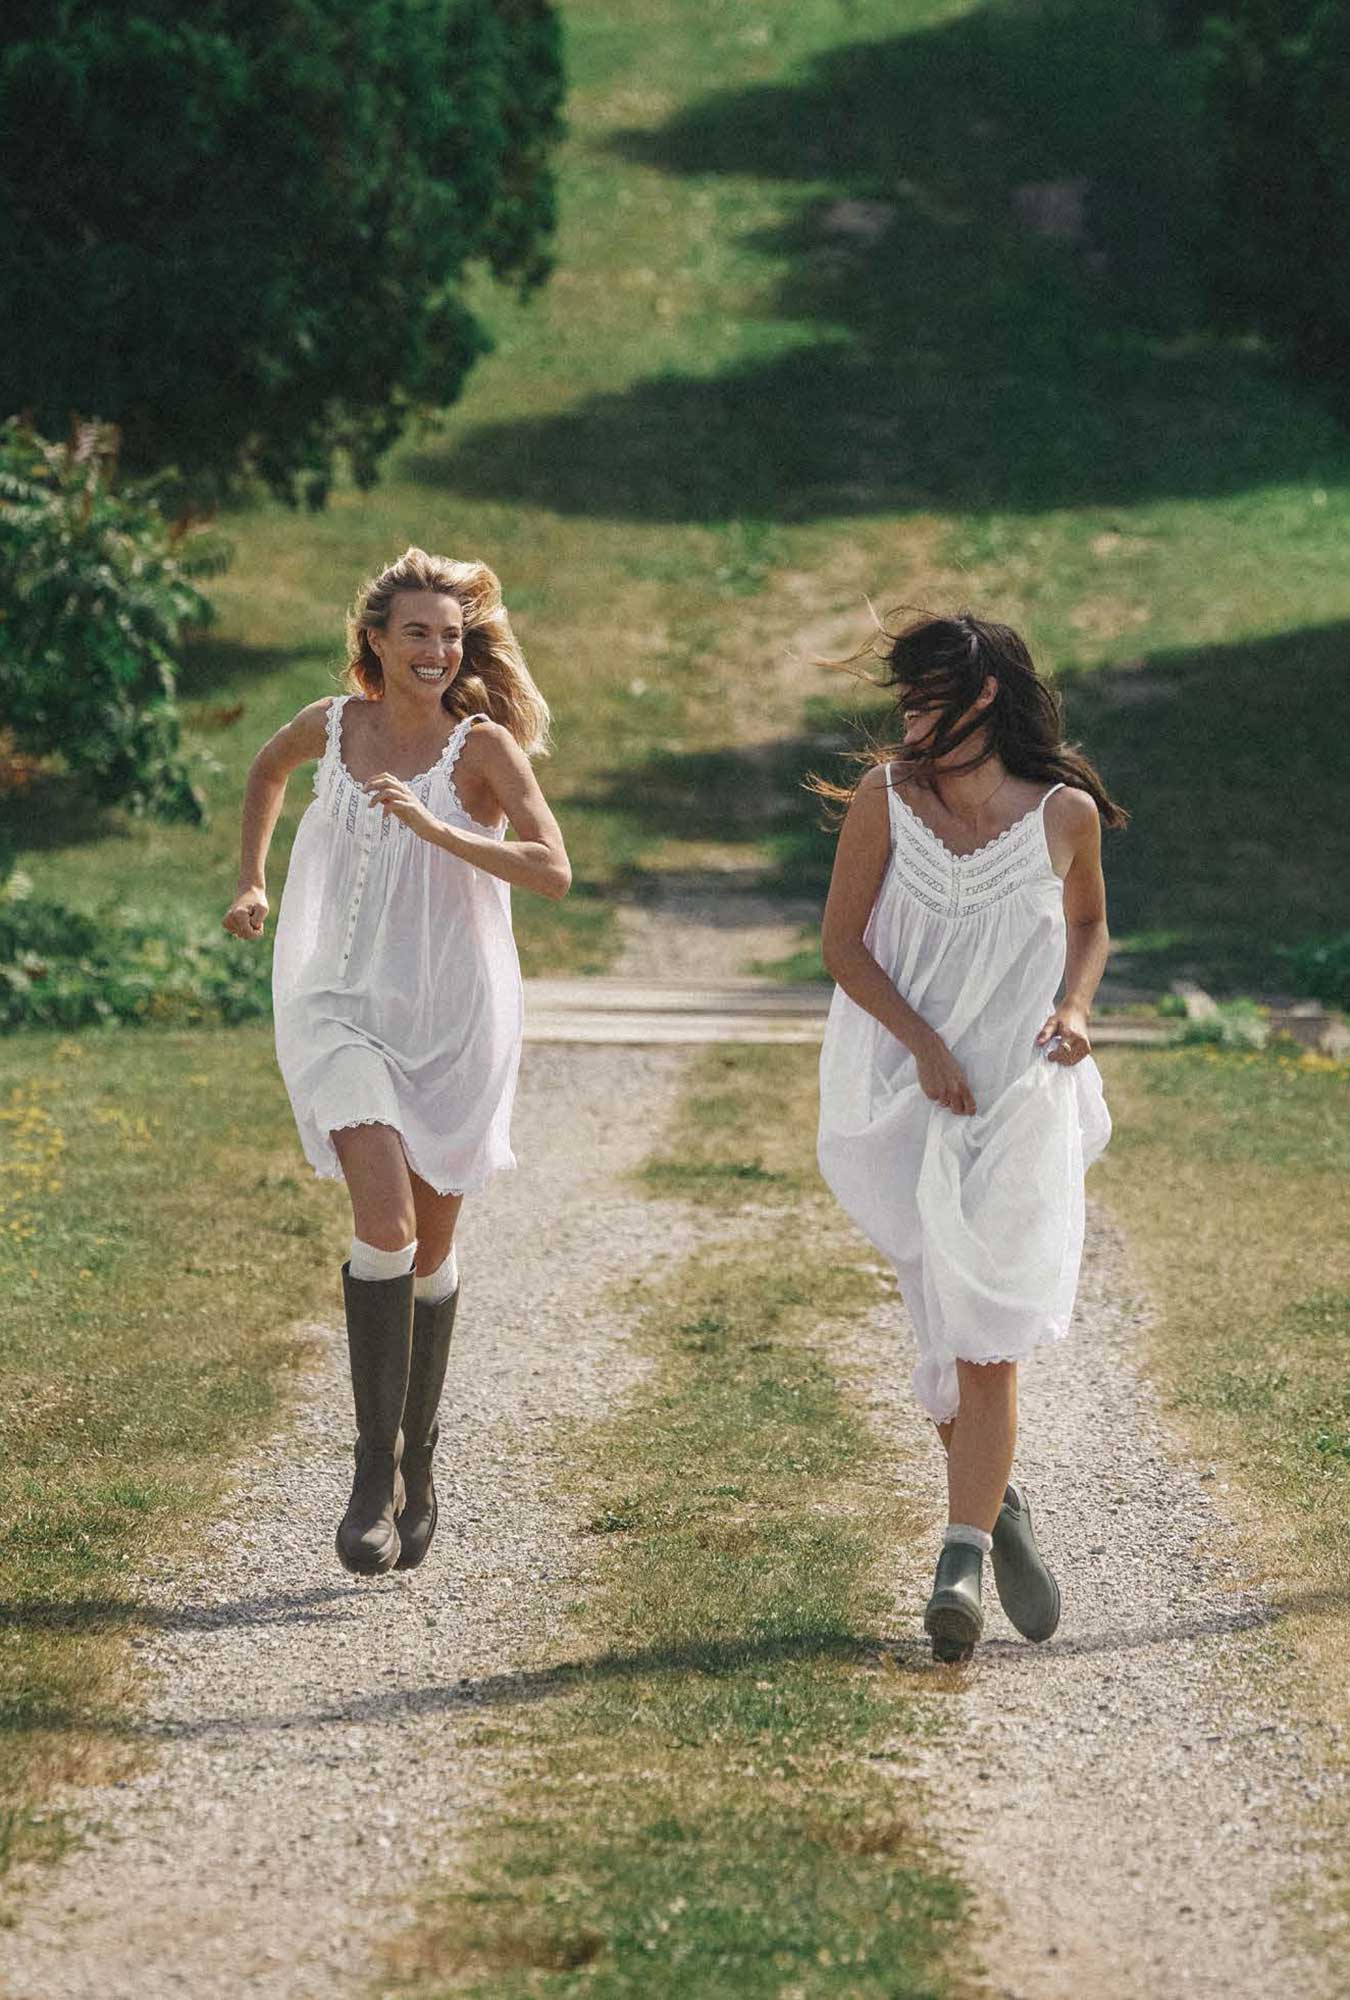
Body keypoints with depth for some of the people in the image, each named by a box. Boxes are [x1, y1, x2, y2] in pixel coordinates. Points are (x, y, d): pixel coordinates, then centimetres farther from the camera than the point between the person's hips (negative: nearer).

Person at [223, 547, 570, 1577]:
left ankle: (418, 1464, 27)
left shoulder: (482, 746, -6)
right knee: (385, 1224, -19)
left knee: (431, 1249, 10)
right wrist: (251, 881, 21)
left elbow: (553, 871, -19)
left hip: (452, 1021, 0)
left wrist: (434, 829, -27)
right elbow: (268, 769, 27)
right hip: (344, 1011, 0)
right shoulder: (332, 725, 2)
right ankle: (378, 1468, -15)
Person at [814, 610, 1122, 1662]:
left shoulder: (1065, 813, 0)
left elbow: (1090, 922, 18)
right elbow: (841, 943, 0)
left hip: (1020, 1099, -1)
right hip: (902, 1095, 1)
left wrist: (1074, 1007, -2)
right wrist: (924, 1044, -12)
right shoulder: (886, 800, -1)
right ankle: (998, 1500, 25)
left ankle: (963, 1558, -7)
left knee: (987, 1337, -8)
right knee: (955, 1325, 1)